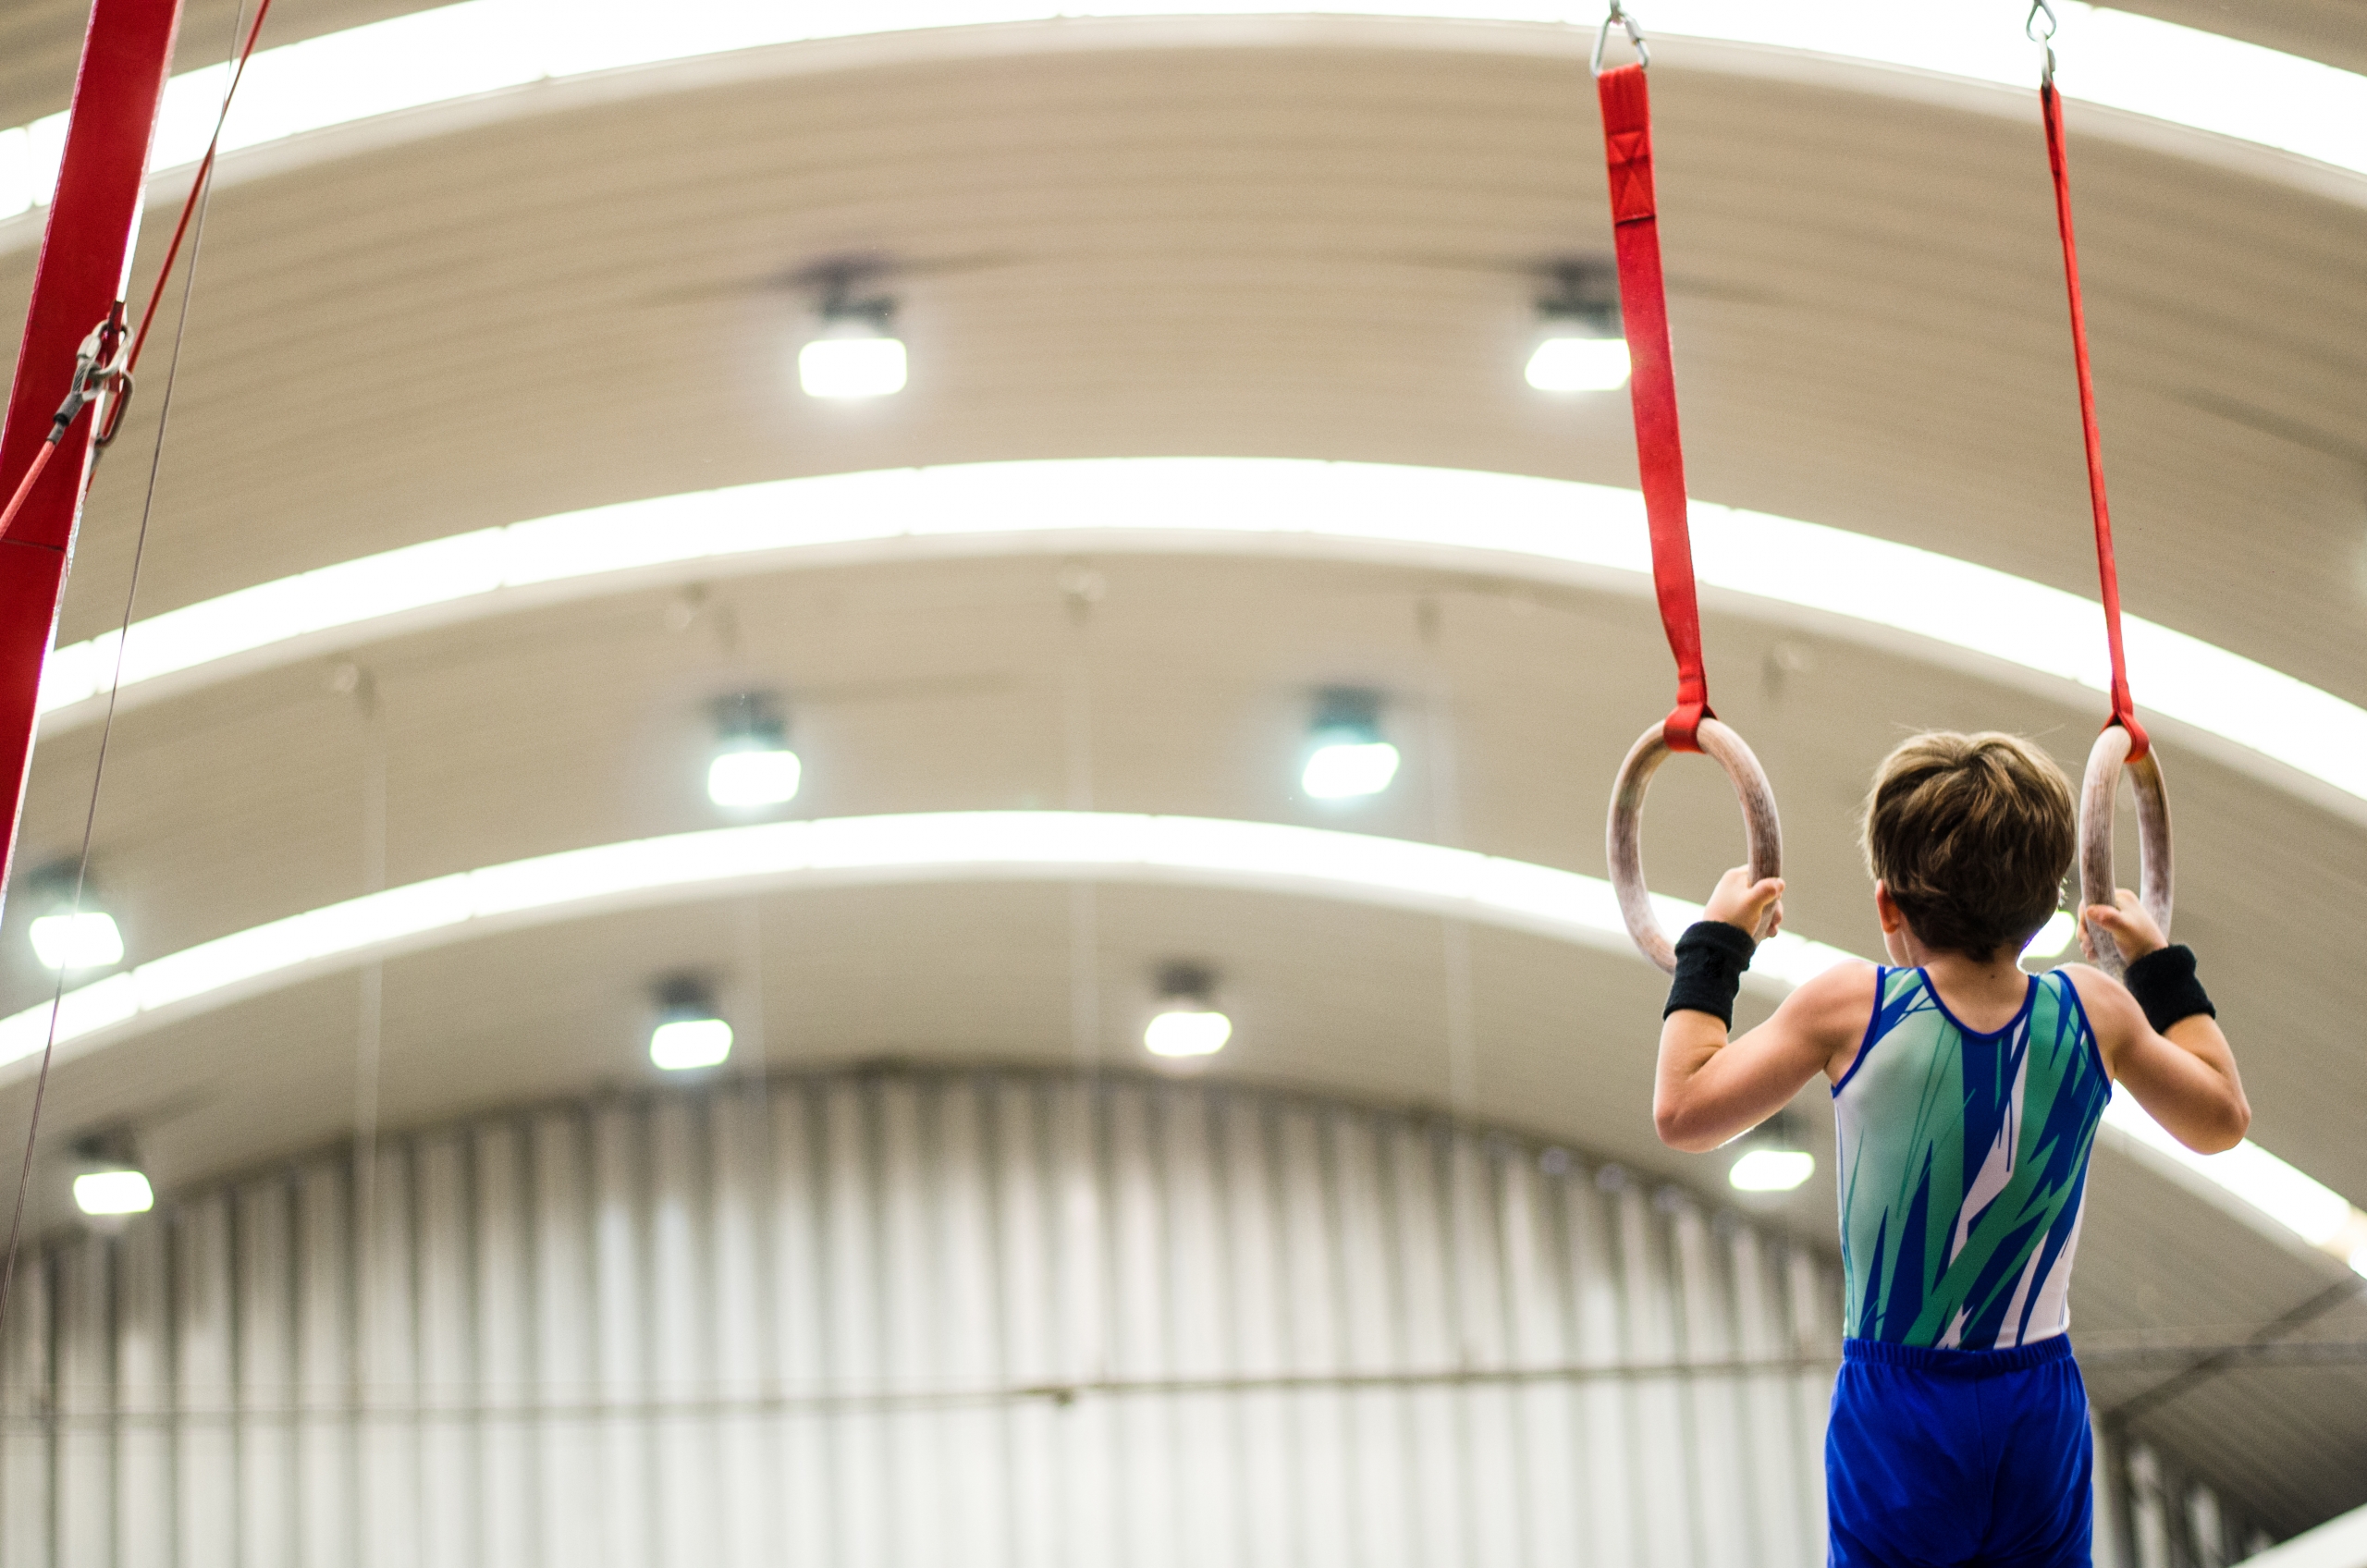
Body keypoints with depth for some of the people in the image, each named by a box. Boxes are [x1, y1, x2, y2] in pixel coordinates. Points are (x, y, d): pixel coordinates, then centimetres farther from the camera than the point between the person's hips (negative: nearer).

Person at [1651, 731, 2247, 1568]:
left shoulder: (1851, 1009, -14)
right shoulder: (2096, 1013, -6)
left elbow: (1682, 1110, -6)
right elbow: (2222, 1118, 12)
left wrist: (1715, 943, 6)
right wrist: (2159, 963, 24)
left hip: (1897, 1416, -2)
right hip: (2042, 1407, 2)